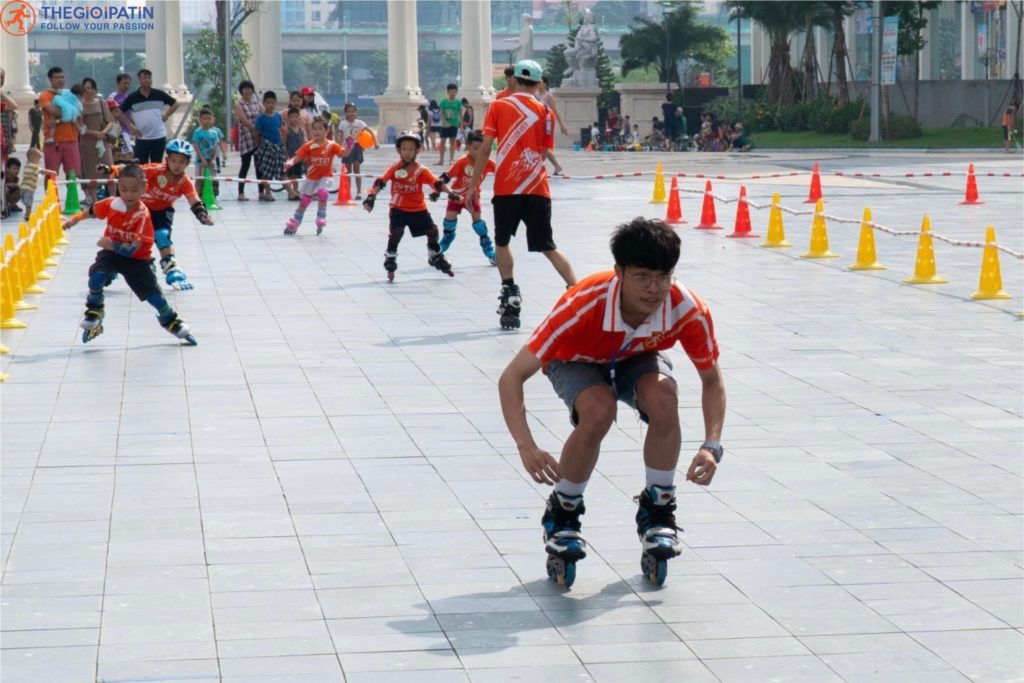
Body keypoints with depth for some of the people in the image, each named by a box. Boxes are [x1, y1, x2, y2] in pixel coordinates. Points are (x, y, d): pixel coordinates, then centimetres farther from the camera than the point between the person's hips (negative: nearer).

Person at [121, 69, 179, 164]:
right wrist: (131, 126, -1)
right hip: (141, 138, -1)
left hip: (159, 137, 1)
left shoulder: (159, 94, 1)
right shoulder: (132, 98, -2)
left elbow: (176, 104, 12)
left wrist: (166, 115, 2)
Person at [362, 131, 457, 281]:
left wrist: (450, 192, -32)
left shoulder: (421, 170, -9)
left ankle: (436, 257, 29)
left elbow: (437, 183, -18)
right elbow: (380, 182, -15)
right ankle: (390, 262, -3)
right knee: (396, 232, -19)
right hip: (398, 208, -2)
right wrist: (371, 197, -28)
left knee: (432, 231, 4)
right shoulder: (394, 168, -10)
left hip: (418, 209, 2)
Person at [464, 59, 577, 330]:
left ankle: (510, 295, 2)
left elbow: (485, 148, -1)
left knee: (502, 242, 15)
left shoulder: (498, 106, 3)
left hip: (506, 188, -2)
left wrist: (473, 184, 1)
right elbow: (543, 152, 10)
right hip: (537, 188, 2)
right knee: (548, 247, 7)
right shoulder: (544, 111, 8)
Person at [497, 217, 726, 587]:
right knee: (598, 410, -35)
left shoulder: (688, 311, -32)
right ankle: (561, 515, -9)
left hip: (640, 360, 2)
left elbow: (711, 380, -13)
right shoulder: (583, 305, -40)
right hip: (578, 362, -2)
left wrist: (712, 446, -28)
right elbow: (511, 378, -37)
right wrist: (527, 448, -49)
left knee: (664, 399, -32)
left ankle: (656, 512, -9)